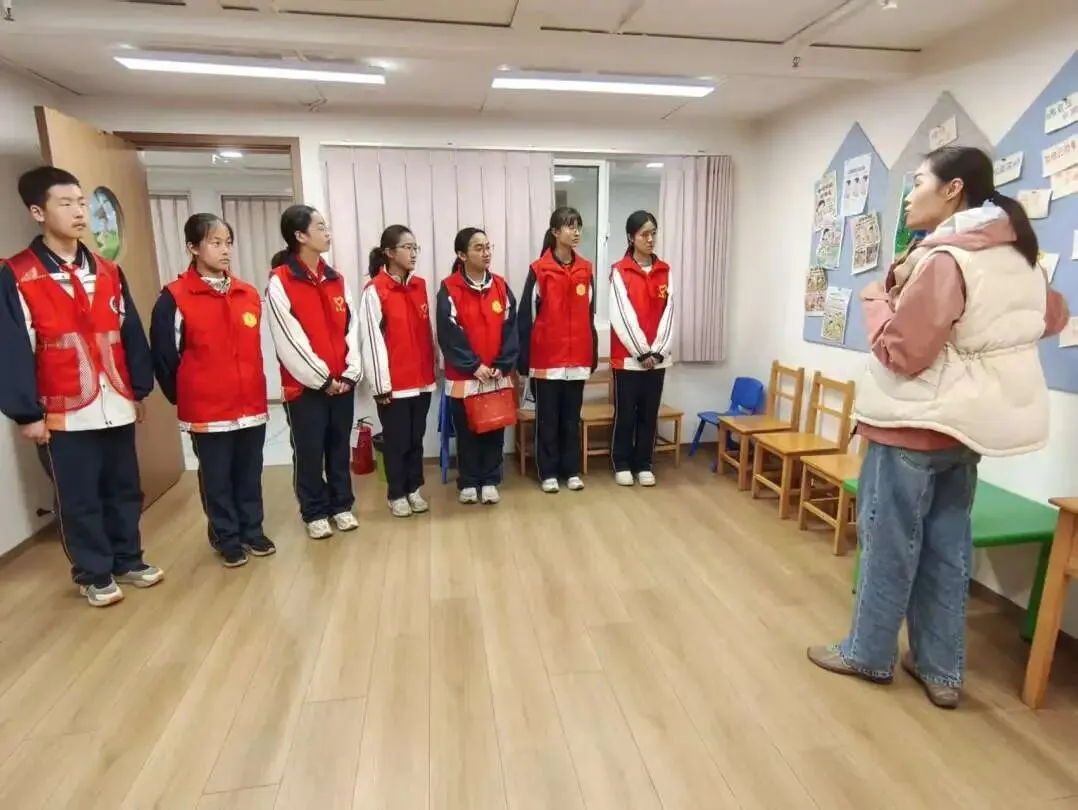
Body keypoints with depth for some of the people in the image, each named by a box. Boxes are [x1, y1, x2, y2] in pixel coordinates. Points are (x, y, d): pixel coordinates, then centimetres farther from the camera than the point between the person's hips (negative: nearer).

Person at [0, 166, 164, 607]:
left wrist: (140, 388, 10)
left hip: (116, 407, 4)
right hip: (64, 414, -4)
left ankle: (128, 562, 31)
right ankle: (93, 576, 23)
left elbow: (131, 334, 11)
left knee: (125, 491, 14)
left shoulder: (108, 272, 9)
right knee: (79, 501, 7)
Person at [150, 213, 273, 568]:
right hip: (207, 410, -4)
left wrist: (254, 389, 14)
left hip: (252, 405, 4)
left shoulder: (250, 295, 7)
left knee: (250, 475, 14)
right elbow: (164, 355, -4)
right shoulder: (175, 298, -7)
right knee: (216, 479, 9)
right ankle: (227, 539, 24)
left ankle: (252, 531, 30)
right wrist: (182, 397, 2)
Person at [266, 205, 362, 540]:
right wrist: (322, 378, -11)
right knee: (309, 452, 6)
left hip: (342, 382, 5)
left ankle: (342, 506, 27)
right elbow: (288, 340, -12)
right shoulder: (280, 282, -8)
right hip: (305, 385, -5)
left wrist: (350, 372, -5)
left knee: (340, 447, 13)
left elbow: (351, 328, 6)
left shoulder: (336, 279, 10)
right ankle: (315, 513, 20)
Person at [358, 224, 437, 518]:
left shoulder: (420, 286, 8)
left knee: (416, 437, 14)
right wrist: (381, 384, -11)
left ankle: (414, 488, 29)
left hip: (422, 378, 5)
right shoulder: (374, 290, -9)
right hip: (394, 382, -5)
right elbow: (373, 339, -10)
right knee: (396, 440, 7)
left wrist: (433, 369, 10)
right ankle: (396, 494, 22)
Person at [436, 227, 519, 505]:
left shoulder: (500, 286, 5)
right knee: (466, 432, 7)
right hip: (463, 375, -3)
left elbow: (510, 329, 1)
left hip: (498, 375, 3)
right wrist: (473, 365, -15)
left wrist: (503, 365, -9)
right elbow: (449, 334, -10)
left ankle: (490, 481, 23)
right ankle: (468, 483, 21)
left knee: (495, 430, 9)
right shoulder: (449, 289, -5)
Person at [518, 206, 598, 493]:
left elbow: (590, 316, 11)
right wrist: (523, 358, -7)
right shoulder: (539, 270, -5)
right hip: (547, 358, -3)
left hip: (577, 357, 4)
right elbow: (526, 316, -5)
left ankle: (572, 470, 23)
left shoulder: (585, 269, 7)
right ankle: (548, 473, 18)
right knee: (548, 418, 6)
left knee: (572, 417, 12)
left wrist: (593, 354, 10)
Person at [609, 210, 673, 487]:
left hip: (657, 357, 4)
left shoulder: (665, 271, 7)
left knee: (649, 413, 10)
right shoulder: (619, 271, -5)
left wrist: (657, 351, -8)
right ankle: (622, 465, 19)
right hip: (627, 356, -4)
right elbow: (622, 316, -11)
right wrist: (642, 352, -14)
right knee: (625, 413, 5)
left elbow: (668, 314, 2)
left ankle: (643, 465, 22)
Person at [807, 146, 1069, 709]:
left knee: (889, 542, 5)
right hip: (967, 422, 9)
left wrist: (879, 295, -5)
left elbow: (900, 352, -19)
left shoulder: (943, 260, -19)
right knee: (947, 545, 14)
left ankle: (869, 655, 22)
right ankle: (941, 670, 24)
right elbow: (1053, 317, 25)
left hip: (915, 424, -8)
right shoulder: (1017, 255, 10)